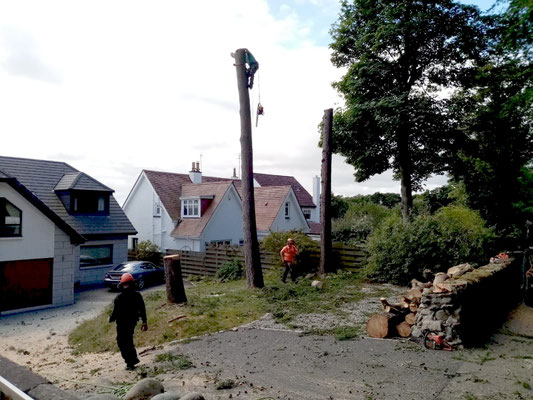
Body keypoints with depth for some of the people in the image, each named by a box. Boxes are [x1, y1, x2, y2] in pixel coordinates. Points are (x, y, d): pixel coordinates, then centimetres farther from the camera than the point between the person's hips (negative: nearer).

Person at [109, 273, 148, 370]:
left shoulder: (119, 298, -21)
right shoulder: (137, 295, -5)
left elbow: (115, 312, -15)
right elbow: (142, 310, 1)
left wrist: (111, 319, 8)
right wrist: (144, 322, 10)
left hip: (122, 324, -5)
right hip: (133, 322, 5)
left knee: (122, 343, 9)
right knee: (129, 340, 25)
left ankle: (130, 363, 9)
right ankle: (133, 358, 32)